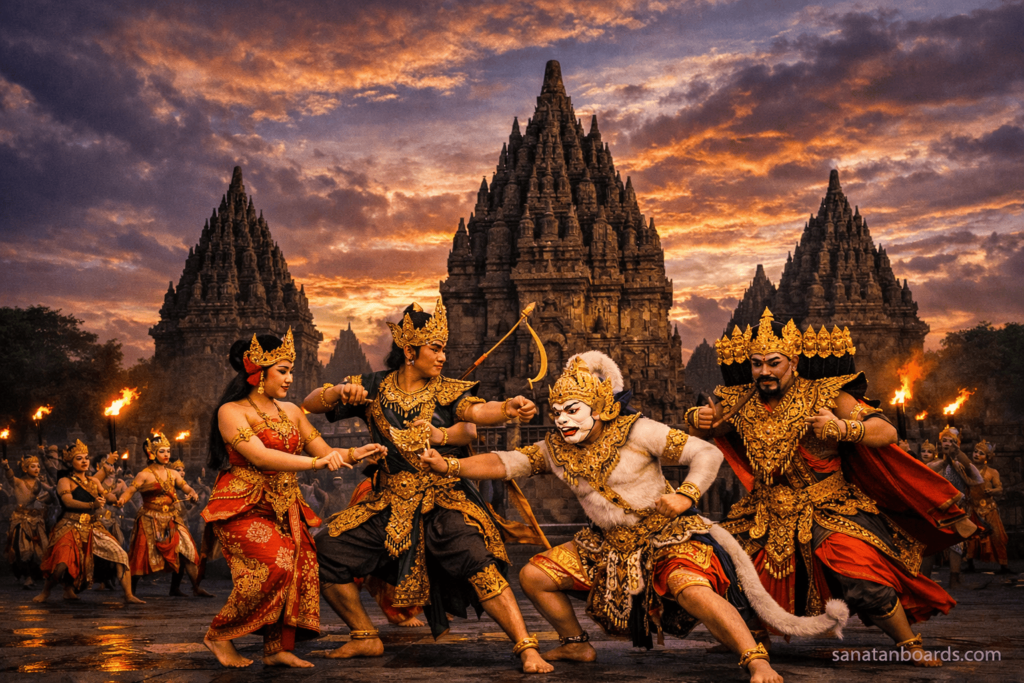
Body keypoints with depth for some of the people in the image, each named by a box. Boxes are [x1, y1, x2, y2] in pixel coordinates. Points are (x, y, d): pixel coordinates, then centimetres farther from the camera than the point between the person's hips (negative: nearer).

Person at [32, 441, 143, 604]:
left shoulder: (93, 481, 18)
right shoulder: (65, 481, 1)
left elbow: (108, 495, 7)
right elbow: (68, 501, -16)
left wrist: (113, 499, -18)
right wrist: (92, 505, -30)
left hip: (94, 528, 5)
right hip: (72, 528, -5)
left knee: (120, 555, -8)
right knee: (62, 562, -22)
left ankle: (128, 595, -3)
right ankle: (46, 592, 8)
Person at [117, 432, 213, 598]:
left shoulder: (172, 473, 9)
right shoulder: (145, 475, -7)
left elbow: (185, 487, 4)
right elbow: (131, 490, -15)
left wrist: (193, 493, -19)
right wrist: (121, 499, -36)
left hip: (172, 520, 5)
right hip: (151, 520, -5)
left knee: (184, 552, -3)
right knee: (143, 556, -3)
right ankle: (131, 590, 12)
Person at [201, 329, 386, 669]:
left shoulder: (290, 411, 13)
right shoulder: (231, 411, -6)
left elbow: (325, 452, 10)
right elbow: (260, 457, -21)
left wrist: (354, 454, -11)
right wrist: (316, 462, -29)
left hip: (285, 509, 6)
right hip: (243, 508, -6)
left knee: (302, 565, -15)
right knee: (275, 566, -24)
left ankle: (278, 648, -9)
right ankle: (219, 635, -5)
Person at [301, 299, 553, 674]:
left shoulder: (446, 392, -1)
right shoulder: (374, 387, 4)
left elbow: (477, 410, -22)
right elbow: (309, 405, 5)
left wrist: (507, 408, -43)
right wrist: (339, 392, -16)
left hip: (443, 502, -3)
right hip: (389, 503, 3)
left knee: (477, 562, -26)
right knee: (328, 552, -4)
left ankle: (527, 648, -20)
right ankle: (366, 638, 16)